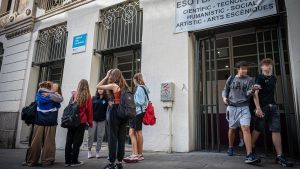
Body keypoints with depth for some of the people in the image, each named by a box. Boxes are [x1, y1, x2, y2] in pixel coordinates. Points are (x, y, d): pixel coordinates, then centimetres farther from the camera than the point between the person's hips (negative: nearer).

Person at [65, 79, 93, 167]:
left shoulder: (74, 94, 2)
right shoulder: (87, 96, -6)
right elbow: (89, 110, -3)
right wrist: (90, 122, 4)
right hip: (81, 121, -3)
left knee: (69, 141, 10)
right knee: (77, 141, 4)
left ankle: (67, 161, 17)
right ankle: (74, 161, 8)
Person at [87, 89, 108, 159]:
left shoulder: (106, 99, 2)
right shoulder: (94, 98, 6)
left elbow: (107, 109, -1)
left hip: (102, 120, 0)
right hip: (93, 119, 1)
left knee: (100, 136, 6)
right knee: (91, 135, 3)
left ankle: (97, 151, 17)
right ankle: (89, 150, 18)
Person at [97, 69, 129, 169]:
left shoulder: (113, 85, -6)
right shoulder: (125, 87, 11)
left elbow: (98, 86, 1)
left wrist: (106, 76, 5)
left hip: (114, 113, -6)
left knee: (112, 138, 1)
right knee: (121, 138, 8)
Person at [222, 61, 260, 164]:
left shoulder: (249, 80, 3)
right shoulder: (231, 79, 6)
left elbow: (248, 94, -7)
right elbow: (225, 90, 15)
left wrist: (252, 91, -30)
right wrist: (224, 97, -6)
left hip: (244, 107, -1)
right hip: (232, 107, 2)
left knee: (246, 128, -17)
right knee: (232, 128, 12)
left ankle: (249, 155, -18)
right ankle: (230, 147, 34)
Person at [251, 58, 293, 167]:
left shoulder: (274, 78, 16)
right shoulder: (260, 78, -5)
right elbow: (255, 93, -13)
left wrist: (273, 104, 15)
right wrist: (258, 108, -21)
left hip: (273, 107, 6)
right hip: (262, 107, -6)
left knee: (276, 130, 2)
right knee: (257, 130, 1)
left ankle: (280, 156, 6)